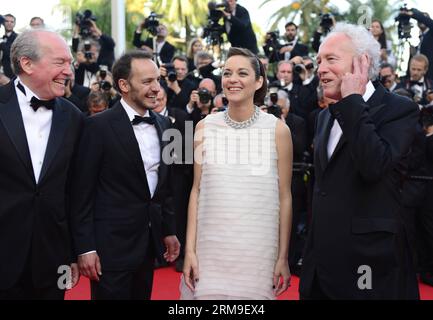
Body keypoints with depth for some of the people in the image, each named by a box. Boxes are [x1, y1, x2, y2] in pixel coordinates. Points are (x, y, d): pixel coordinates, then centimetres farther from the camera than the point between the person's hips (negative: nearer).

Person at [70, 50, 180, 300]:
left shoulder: (163, 124, 7)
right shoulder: (99, 126, -11)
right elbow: (83, 192, -11)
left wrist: (169, 230, 13)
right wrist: (85, 248, -13)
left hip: (150, 242, 6)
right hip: (112, 244, -6)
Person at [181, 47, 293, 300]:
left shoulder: (278, 129, -3)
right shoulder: (205, 127, 2)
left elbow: (284, 197, 0)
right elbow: (197, 190, 5)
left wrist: (283, 257, -1)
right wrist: (190, 250, 0)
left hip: (258, 249, -1)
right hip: (210, 248, 2)